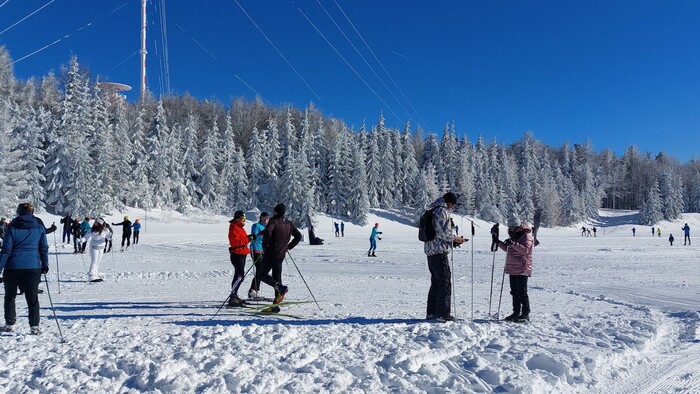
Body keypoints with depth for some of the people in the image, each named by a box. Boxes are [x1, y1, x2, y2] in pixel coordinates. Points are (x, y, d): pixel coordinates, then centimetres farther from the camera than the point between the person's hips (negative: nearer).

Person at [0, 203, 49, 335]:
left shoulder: (12, 228, -2)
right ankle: (34, 326, 3)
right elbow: (44, 248, 6)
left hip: (13, 267, 0)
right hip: (33, 268, 1)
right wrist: (45, 265, 17)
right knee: (32, 298, 7)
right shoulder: (39, 228, 3)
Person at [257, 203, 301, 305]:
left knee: (261, 275, 2)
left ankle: (280, 287, -16)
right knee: (277, 277, 13)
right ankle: (277, 300, 9)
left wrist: (264, 246, -12)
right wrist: (289, 246, 16)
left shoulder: (273, 221, -9)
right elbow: (298, 236, 12)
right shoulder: (289, 224, 10)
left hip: (271, 253, -6)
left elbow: (267, 232, -26)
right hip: (281, 255, 6)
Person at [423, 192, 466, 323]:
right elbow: (442, 232, -19)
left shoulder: (433, 210, 19)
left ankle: (431, 312, 21)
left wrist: (452, 241, 18)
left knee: (436, 282, 16)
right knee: (445, 282, -4)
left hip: (430, 251, 10)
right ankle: (443, 314, -2)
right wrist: (454, 238, -3)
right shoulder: (442, 211, -12)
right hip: (439, 251, -10)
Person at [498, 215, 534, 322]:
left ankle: (525, 314, 3)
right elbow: (507, 249, 25)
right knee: (514, 291, 12)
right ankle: (516, 312, 20)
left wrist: (513, 243, -32)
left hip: (522, 269, -9)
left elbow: (525, 250, -24)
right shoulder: (513, 236, 17)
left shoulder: (526, 236, -10)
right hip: (512, 269, 9)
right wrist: (499, 242, 12)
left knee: (522, 292, -5)